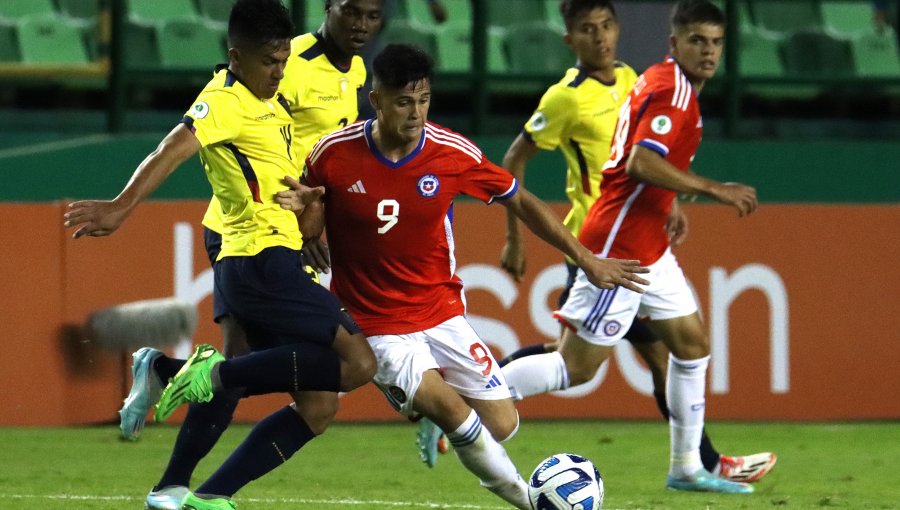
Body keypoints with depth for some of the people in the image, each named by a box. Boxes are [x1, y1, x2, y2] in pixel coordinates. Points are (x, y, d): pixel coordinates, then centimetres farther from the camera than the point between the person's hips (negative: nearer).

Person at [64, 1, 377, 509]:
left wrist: (304, 199, 14)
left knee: (318, 407, 8)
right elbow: (174, 149, -27)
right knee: (357, 362, -18)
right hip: (264, 260, -10)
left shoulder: (271, 103, 18)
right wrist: (122, 206, -41)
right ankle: (218, 373, -12)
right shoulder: (225, 101, -11)